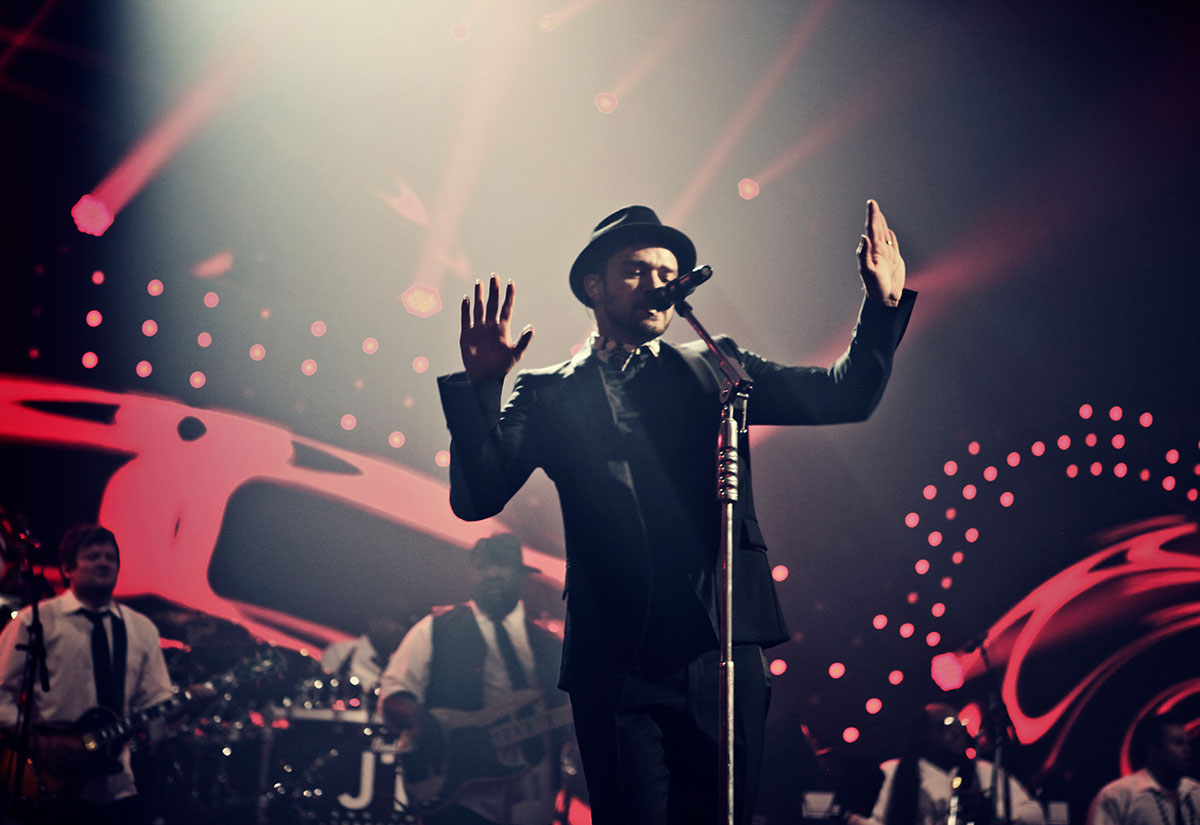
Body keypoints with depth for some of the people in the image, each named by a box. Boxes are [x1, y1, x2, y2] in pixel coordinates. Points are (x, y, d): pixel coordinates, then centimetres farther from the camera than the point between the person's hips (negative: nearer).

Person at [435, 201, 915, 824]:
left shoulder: (714, 370, 16)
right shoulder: (550, 394, 9)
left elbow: (846, 396, 10)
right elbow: (475, 499, -3)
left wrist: (884, 303, -5)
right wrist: (482, 386, -15)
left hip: (722, 657, 2)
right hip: (617, 667, -2)